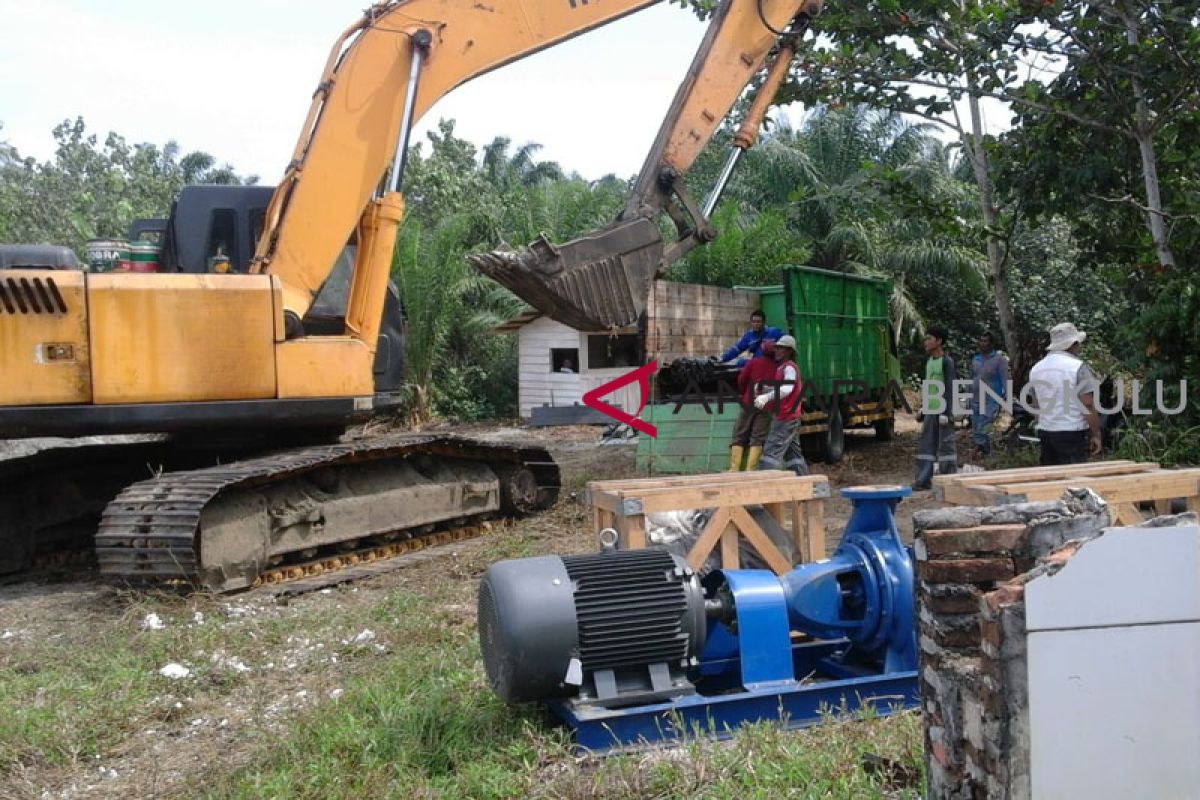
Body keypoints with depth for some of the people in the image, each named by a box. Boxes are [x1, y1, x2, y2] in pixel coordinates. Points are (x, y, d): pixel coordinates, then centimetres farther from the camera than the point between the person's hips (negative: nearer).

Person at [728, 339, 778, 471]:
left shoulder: (753, 362, 0)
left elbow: (741, 379, 0)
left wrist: (741, 393, 17)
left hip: (749, 404, 0)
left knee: (739, 437, 5)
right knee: (757, 439, 1)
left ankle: (734, 469, -4)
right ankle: (750, 470, -8)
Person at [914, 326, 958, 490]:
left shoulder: (947, 361, -9)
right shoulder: (928, 361, 14)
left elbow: (950, 388, -13)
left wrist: (946, 412, -17)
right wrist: (922, 408, 18)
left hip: (942, 410, -7)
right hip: (930, 410, 7)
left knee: (945, 445, -3)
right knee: (925, 444, 4)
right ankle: (924, 480, 5)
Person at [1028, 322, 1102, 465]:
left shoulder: (1035, 369, 11)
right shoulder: (1078, 367, -10)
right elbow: (1088, 405, -14)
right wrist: (1096, 435, -7)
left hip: (1044, 432, 7)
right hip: (1072, 434, -6)